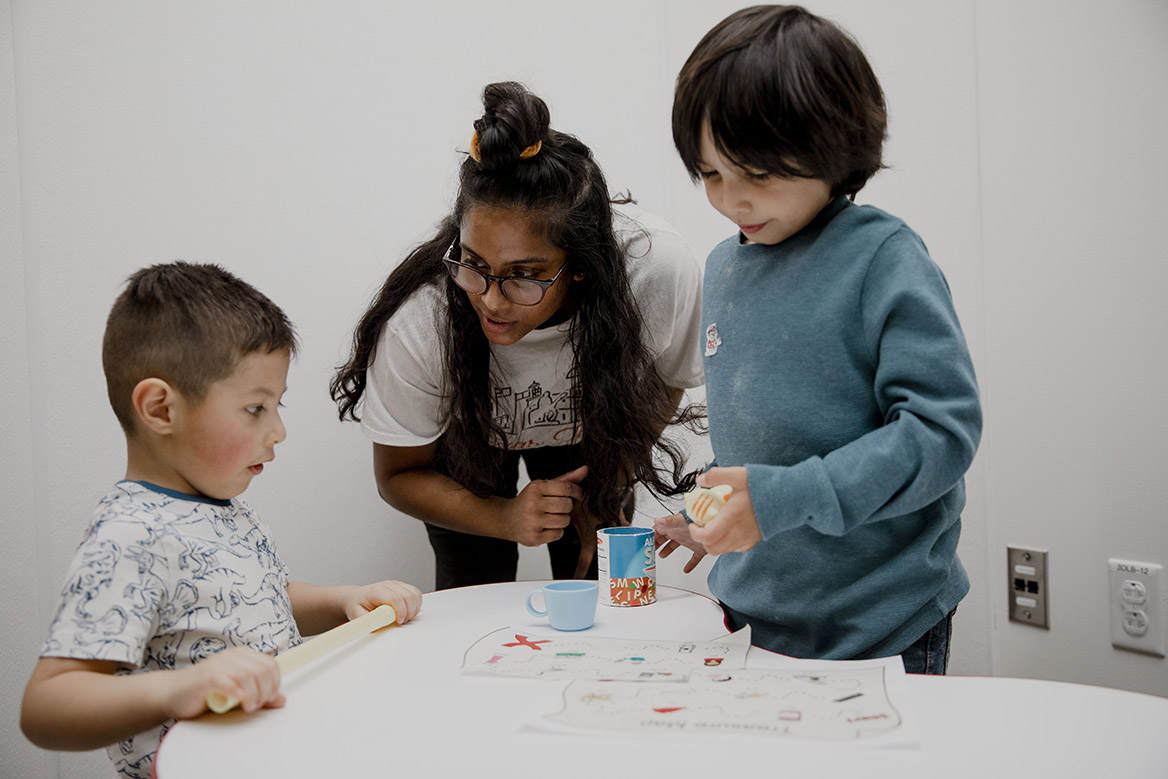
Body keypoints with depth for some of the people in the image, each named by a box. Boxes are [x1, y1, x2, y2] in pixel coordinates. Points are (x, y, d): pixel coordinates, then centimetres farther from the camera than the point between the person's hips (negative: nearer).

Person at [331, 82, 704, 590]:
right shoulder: (418, 319, -39)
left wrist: (606, 489, -19)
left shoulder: (661, 272, -37)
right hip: (463, 433, -1)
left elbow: (664, 386, -10)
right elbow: (399, 475, -20)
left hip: (588, 430, 1)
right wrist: (507, 518, -36)